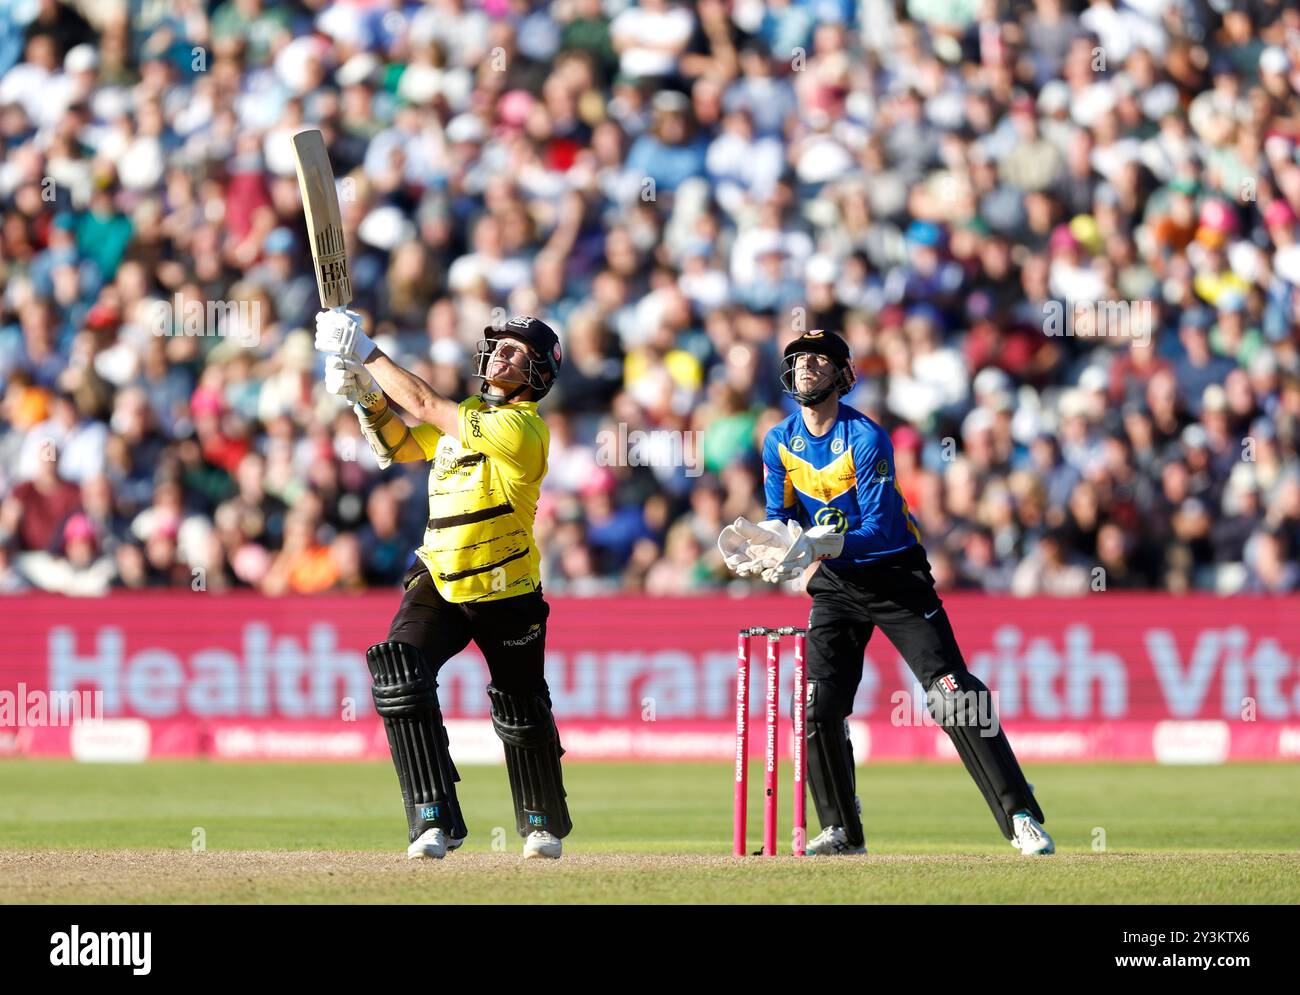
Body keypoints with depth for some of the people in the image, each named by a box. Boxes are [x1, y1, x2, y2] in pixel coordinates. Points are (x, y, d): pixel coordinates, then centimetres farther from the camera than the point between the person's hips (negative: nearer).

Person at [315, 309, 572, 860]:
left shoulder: (523, 428, -18)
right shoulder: (467, 415, 9)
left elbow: (427, 406, -21)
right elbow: (401, 446, 14)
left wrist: (366, 351, -17)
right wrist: (365, 393, -3)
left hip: (505, 593, -6)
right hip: (438, 582, 6)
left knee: (522, 714, 8)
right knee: (399, 671, -20)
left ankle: (544, 824, 35)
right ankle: (436, 821, -20)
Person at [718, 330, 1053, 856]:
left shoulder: (866, 438, -19)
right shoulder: (779, 442, -1)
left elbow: (878, 531, -24)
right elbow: (782, 517, 3)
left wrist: (818, 545, -39)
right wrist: (769, 543, -20)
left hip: (896, 576, -5)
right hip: (835, 586, 5)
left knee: (953, 694, -15)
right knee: (817, 708, -1)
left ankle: (1021, 818, -16)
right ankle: (843, 831, 15)